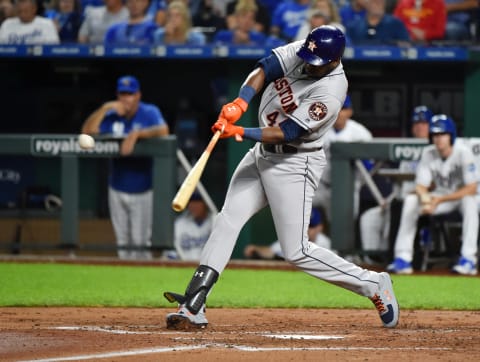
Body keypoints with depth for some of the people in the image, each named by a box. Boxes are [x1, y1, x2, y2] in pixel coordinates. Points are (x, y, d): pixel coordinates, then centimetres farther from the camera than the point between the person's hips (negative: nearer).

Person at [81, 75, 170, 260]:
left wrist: (136, 134, -38)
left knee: (140, 242, -4)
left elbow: (163, 131, -28)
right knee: (123, 242, 13)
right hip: (117, 189, 4)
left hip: (142, 190, -4)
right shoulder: (112, 115, 1)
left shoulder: (149, 113, -9)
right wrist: (104, 108, -18)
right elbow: (87, 131, -9)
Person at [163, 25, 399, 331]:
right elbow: (263, 69, -8)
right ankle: (193, 308, -5)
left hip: (294, 165, -8)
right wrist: (241, 103, -25)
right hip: (262, 154, 8)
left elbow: (285, 133, -27)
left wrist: (239, 132, -33)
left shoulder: (330, 93, -26)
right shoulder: (301, 51, -5)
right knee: (227, 222, -1)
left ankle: (374, 285, 8)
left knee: (297, 252, -7)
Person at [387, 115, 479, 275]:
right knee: (411, 200, -21)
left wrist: (439, 200, -31)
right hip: (437, 198, 4)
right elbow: (421, 186, -9)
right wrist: (425, 198, -36)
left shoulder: (463, 153, -20)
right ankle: (403, 258, -23)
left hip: (460, 196, -4)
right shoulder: (428, 153, -8)